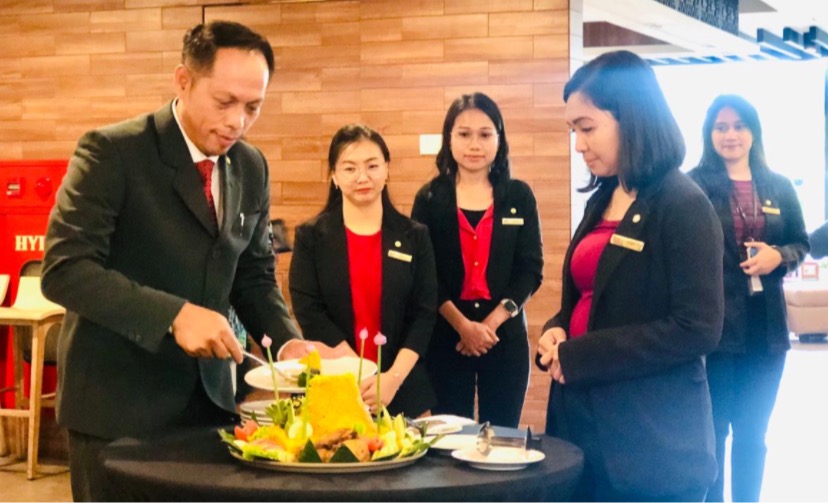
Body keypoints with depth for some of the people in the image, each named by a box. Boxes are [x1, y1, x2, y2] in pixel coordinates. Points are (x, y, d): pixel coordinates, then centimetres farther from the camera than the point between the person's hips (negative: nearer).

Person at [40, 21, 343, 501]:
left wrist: (287, 341, -6)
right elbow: (65, 268, -20)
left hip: (209, 396, 5)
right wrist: (174, 315, -30)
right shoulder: (112, 152, -13)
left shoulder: (252, 168, 5)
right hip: (118, 401, -5)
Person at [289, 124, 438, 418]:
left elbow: (424, 314, 0)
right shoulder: (311, 236, 2)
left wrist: (393, 378, -14)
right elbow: (308, 312, -6)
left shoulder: (415, 237, 5)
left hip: (404, 391, 1)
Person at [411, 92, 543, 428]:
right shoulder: (429, 199, 3)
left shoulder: (519, 196, 5)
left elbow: (530, 269, 1)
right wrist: (463, 325, -14)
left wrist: (491, 323, -11)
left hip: (505, 336, 1)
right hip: (446, 336, -1)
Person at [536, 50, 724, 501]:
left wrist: (578, 357, -19)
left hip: (650, 439, -8)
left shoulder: (683, 206, -13)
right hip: (584, 419, 8)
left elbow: (697, 329, -20)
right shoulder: (601, 201, 12)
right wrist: (557, 332, -2)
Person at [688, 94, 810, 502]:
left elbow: (802, 243, 13)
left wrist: (778, 256, -10)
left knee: (753, 433, 13)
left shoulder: (778, 187, 9)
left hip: (765, 328, 4)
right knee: (712, 431, 5)